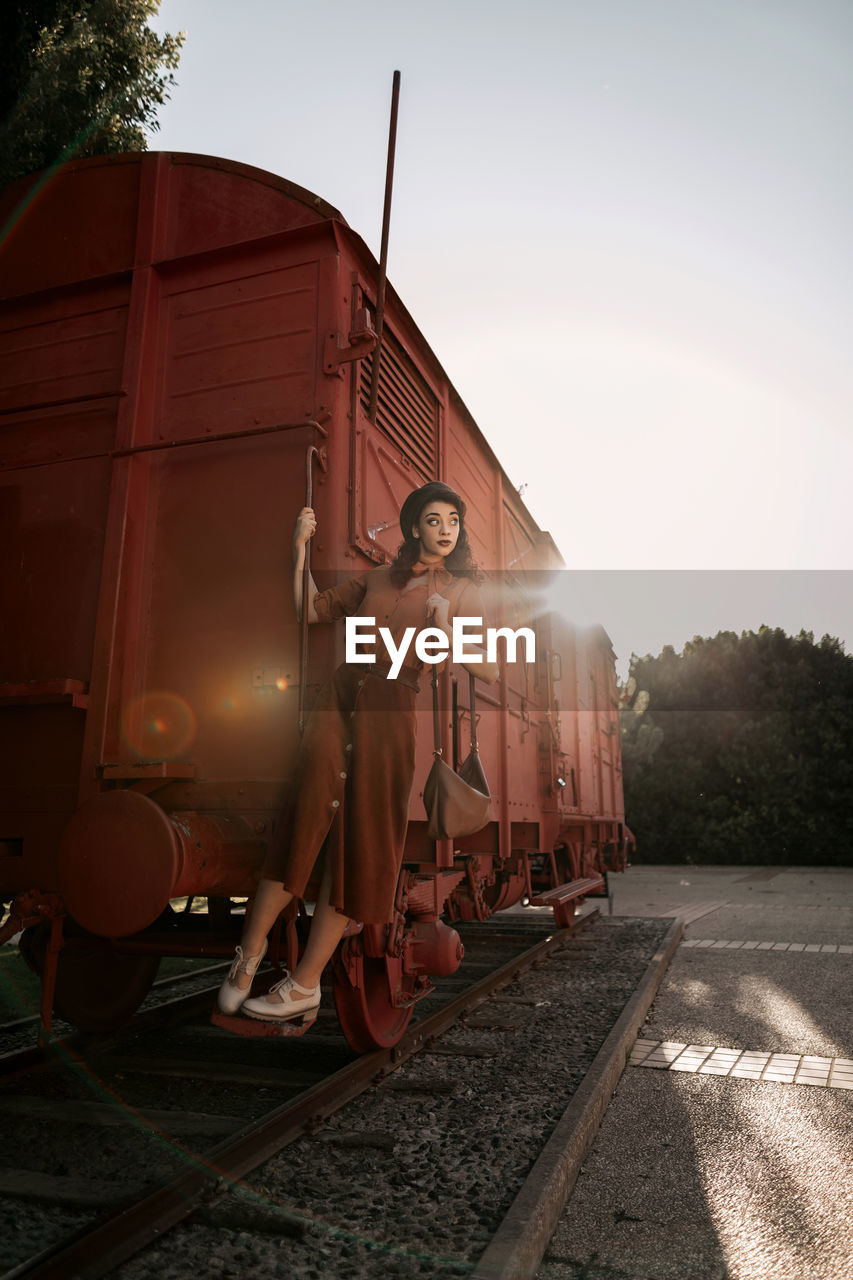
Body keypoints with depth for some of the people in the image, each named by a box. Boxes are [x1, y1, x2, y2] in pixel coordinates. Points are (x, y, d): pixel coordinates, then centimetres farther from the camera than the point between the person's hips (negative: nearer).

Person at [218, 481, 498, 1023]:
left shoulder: (462, 592, 8)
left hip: (391, 715, -2)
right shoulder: (377, 579, 17)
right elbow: (309, 609, 16)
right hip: (340, 699, 3)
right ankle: (251, 948, 11)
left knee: (358, 841, -1)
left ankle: (305, 984, 8)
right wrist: (301, 546, 8)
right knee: (304, 820, -4)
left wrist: (445, 630, -17)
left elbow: (491, 670, -3)